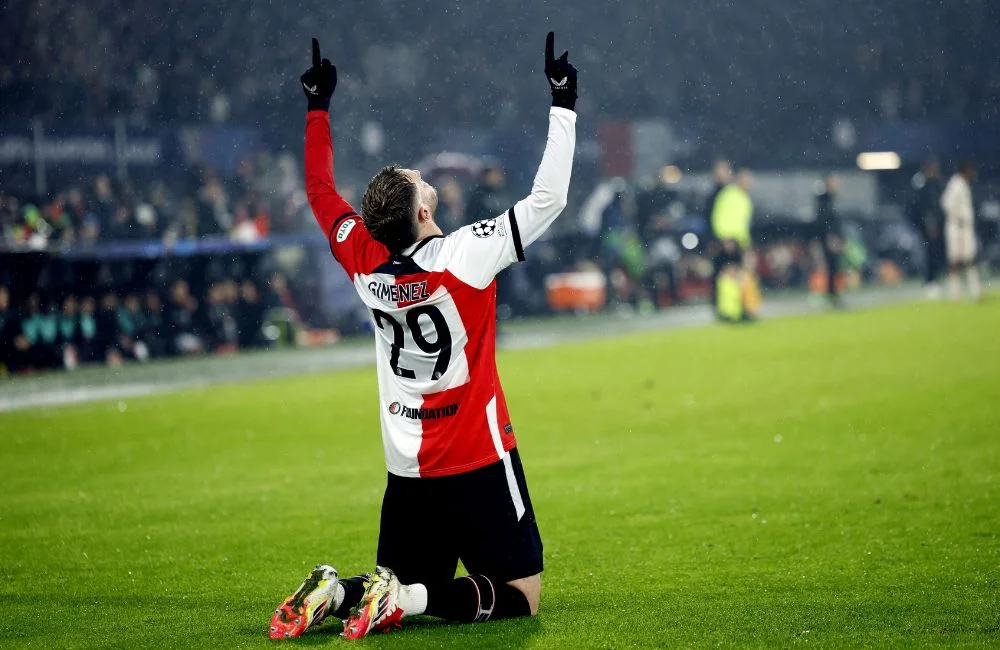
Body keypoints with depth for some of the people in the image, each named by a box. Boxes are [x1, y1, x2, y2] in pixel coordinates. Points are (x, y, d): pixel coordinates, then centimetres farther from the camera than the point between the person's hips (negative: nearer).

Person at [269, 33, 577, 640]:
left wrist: (318, 107, 21)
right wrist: (563, 106, -8)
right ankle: (405, 598, -22)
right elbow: (548, 198, -14)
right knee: (520, 593, 1)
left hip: (407, 469, 6)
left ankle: (334, 592, -12)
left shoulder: (365, 260, -3)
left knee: (407, 584, 18)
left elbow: (321, 191, 14)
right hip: (479, 460, -6)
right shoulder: (467, 256, -17)